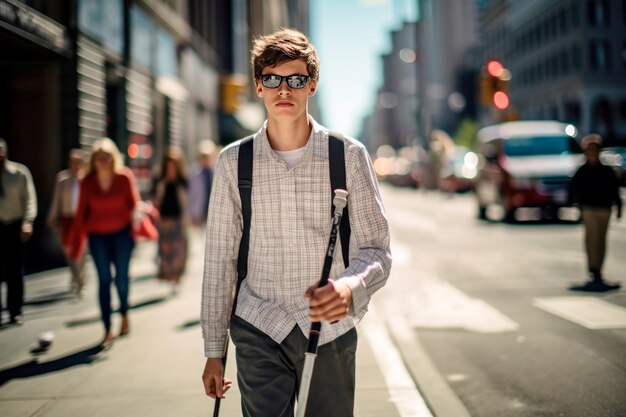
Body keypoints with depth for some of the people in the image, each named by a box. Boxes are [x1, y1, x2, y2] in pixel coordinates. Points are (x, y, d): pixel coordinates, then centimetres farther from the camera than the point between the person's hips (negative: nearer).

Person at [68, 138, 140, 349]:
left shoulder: (125, 177, -6)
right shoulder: (87, 182, -2)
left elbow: (133, 203, 0)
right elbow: (81, 212, 2)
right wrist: (75, 243, 2)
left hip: (121, 233, -1)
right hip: (97, 235, 1)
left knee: (121, 278, 3)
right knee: (104, 280, -1)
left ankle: (124, 315, 33)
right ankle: (108, 330, 2)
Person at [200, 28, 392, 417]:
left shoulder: (350, 156, -5)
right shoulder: (233, 162, -1)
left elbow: (376, 251, -4)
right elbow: (220, 260, 4)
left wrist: (350, 287, -27)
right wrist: (214, 350, 7)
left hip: (330, 330, 0)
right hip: (259, 329, 0)